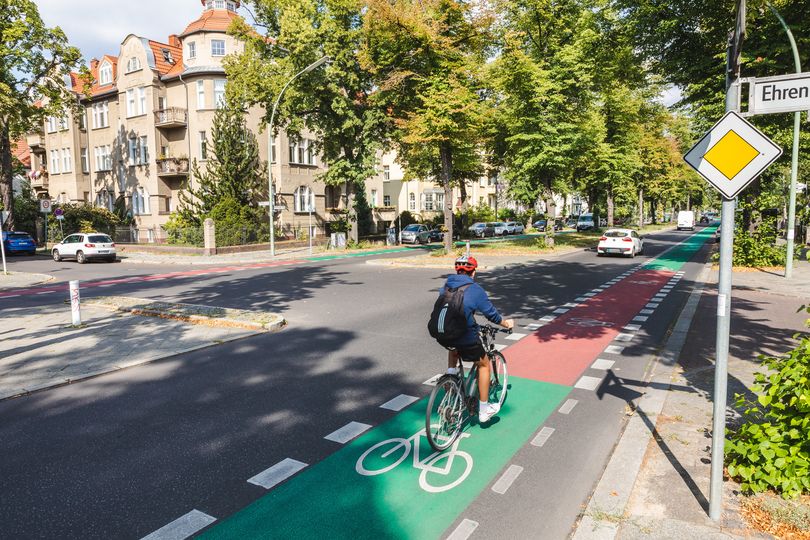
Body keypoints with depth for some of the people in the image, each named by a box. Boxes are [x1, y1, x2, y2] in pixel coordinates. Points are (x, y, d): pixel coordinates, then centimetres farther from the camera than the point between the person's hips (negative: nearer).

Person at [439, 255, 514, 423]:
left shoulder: (446, 286, 8)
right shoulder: (475, 290, -8)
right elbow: (491, 313, 1)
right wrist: (505, 323, 20)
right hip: (467, 338, -5)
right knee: (484, 364, 18)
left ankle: (451, 372, 20)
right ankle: (484, 410, 24)